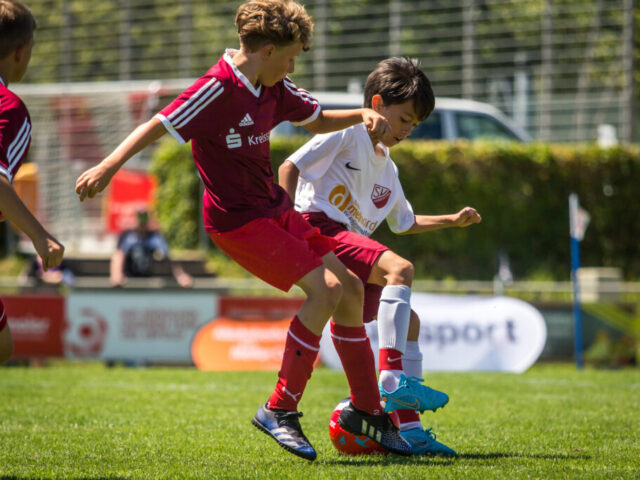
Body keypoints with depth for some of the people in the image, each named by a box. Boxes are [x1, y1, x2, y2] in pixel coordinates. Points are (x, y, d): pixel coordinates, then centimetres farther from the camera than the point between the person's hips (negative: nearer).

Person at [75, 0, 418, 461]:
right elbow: (159, 125, -22)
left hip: (274, 208, 9)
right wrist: (109, 165, -34)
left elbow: (317, 119, 22)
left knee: (351, 288, 8)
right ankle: (280, 410, -13)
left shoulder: (273, 88, 7)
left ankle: (366, 409, 21)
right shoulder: (218, 89, -19)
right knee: (325, 288, -20)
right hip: (236, 219, -9)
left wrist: (362, 115, 3)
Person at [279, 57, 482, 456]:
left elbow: (406, 223, 38)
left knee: (409, 321, 3)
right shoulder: (346, 134, -2)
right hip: (320, 228, -9)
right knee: (400, 268, -28)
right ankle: (392, 378, -35)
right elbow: (290, 166, -8)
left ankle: (409, 427, 3)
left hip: (350, 246, 9)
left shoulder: (387, 170, 25)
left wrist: (453, 220, 28)